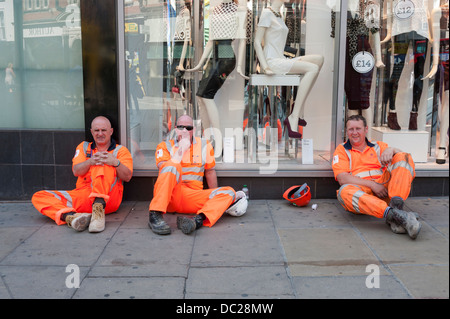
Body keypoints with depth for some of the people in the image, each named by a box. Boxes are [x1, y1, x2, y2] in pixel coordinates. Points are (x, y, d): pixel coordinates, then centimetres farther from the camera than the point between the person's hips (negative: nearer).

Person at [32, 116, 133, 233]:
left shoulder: (121, 150, 13)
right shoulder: (83, 147, 21)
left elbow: (127, 177, 0)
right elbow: (76, 171, 4)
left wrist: (115, 162, -20)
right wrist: (90, 161, -17)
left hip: (108, 198, -3)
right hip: (83, 195, 4)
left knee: (103, 163, -26)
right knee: (38, 197, -12)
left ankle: (99, 208, -42)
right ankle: (71, 216, -41)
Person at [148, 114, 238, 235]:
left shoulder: (205, 145, 14)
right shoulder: (165, 146, 7)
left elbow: (210, 172, 20)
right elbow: (164, 169, -10)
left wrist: (217, 201, 14)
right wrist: (181, 149, -11)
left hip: (193, 198, 3)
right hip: (169, 196, -3)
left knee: (229, 192, -18)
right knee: (172, 165, -30)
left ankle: (198, 220, -46)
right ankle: (155, 216, -38)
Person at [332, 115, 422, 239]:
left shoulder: (379, 146, 25)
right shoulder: (341, 150, 15)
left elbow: (403, 157, 14)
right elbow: (342, 179, -1)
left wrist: (391, 150, -9)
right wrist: (372, 185, -12)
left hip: (384, 189, 3)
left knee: (404, 157, -12)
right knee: (345, 190, -36)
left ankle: (396, 205, -35)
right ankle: (396, 215, -50)